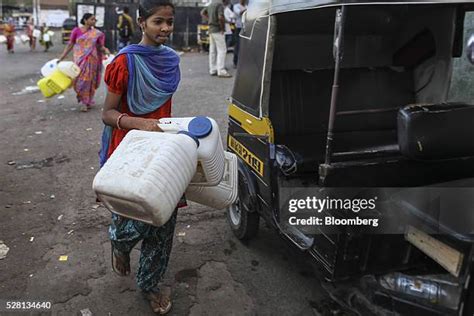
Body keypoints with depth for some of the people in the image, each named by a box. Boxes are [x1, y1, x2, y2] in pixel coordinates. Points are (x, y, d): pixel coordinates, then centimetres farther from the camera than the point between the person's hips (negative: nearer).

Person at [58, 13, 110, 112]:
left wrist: (105, 50, -20)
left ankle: (86, 102, 19)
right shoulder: (76, 31, -2)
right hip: (80, 59, -1)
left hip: (91, 60, 1)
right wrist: (61, 58, 0)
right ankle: (85, 102, 20)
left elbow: (100, 47, 4)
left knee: (89, 80, 4)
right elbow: (70, 45, 1)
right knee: (80, 80, 1)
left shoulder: (97, 33, 2)